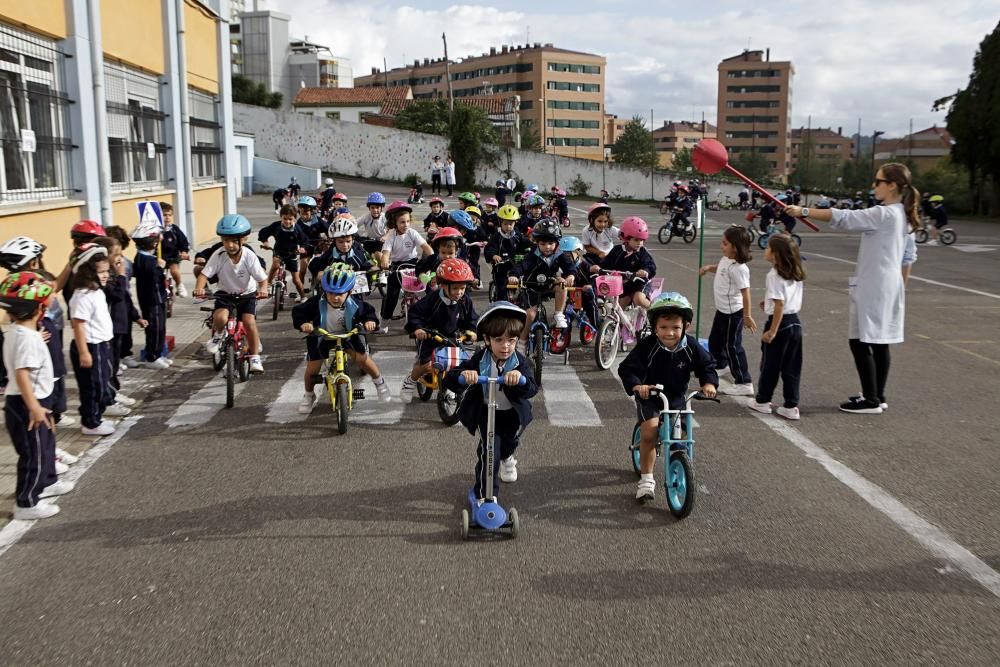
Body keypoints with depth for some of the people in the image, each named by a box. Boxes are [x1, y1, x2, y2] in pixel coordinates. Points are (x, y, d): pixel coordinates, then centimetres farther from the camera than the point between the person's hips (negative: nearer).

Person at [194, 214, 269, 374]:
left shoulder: (249, 256, -20)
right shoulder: (219, 255, -18)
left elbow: (262, 278, -19)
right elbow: (204, 274, -20)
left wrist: (263, 289, -41)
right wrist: (199, 288, -40)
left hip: (246, 294, -1)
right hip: (225, 294, 1)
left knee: (249, 322, -21)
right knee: (220, 318, -27)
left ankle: (255, 358, -3)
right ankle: (217, 335, 10)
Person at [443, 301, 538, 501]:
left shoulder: (520, 361, -18)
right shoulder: (478, 361, -21)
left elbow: (532, 389, -31)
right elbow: (449, 380, -27)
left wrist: (520, 379, -54)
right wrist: (463, 375, -51)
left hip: (512, 412, 2)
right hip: (485, 412, -2)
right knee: (488, 449, -10)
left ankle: (506, 457, 43)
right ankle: (484, 495, 6)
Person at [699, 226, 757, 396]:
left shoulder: (739, 268, -26)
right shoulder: (726, 259, 2)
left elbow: (745, 293, -27)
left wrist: (747, 316, -26)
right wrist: (708, 267, 7)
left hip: (733, 313, -10)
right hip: (722, 310, 10)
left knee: (732, 346, -4)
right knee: (714, 340, 26)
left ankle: (744, 383, 3)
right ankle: (721, 365, 52)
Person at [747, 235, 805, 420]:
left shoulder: (774, 275, -17)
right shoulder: (796, 274, 7)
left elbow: (780, 304, -21)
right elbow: (797, 302, 14)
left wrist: (772, 331, -19)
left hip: (780, 323, -7)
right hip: (795, 322, 7)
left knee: (770, 364, 8)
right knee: (792, 367, 9)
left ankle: (762, 401, 21)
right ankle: (791, 407, 12)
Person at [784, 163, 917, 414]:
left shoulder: (883, 215, -17)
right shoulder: (901, 215, 12)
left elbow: (843, 218, -20)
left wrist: (804, 211, -17)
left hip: (873, 287, -10)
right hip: (889, 285, 10)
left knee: (860, 342, -5)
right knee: (879, 343, 13)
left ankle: (871, 400, -1)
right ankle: (877, 396, 20)